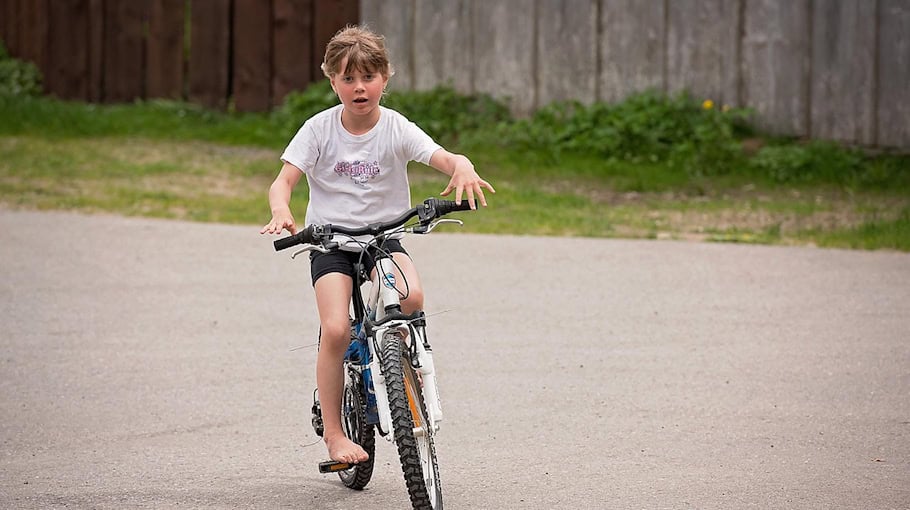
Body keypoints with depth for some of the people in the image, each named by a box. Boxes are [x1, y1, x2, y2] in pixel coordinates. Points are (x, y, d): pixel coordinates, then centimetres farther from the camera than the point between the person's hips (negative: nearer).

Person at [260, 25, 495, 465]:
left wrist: (463, 169, -42)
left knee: (411, 297, -31)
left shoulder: (396, 129, -5)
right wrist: (281, 213, -33)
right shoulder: (319, 129, -5)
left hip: (383, 236, 1)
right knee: (336, 329, -21)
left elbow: (444, 158, -17)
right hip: (330, 240, -1)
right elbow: (283, 182, -9)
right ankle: (333, 433, -9)